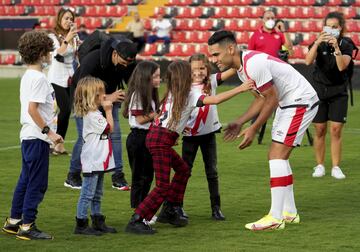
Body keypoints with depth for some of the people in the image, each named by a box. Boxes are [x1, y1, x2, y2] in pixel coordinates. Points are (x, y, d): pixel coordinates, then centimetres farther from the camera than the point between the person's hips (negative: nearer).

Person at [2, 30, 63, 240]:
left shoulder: (27, 76, 13)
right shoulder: (38, 78, -17)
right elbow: (32, 109, -23)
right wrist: (49, 132, -20)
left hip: (28, 136, 10)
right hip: (37, 138, -10)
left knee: (26, 180, 17)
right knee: (37, 183, -4)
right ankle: (27, 226, -1)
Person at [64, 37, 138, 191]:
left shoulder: (129, 63, -20)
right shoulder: (92, 60, -35)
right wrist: (107, 97, -44)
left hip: (109, 96, 5)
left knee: (115, 134, -5)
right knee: (85, 136, -10)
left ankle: (118, 177, 1)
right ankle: (73, 176, 4)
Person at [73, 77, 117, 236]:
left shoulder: (95, 113, 15)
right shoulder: (91, 115, -18)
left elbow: (107, 130, 19)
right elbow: (109, 128, -14)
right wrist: (108, 111, -8)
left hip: (99, 161, 11)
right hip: (92, 161, -11)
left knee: (97, 194, 16)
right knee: (87, 194, -6)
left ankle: (98, 223, 23)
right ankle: (81, 225, -3)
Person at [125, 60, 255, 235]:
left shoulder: (171, 94, 15)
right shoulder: (190, 96, -8)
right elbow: (216, 100, -18)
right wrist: (240, 89, -16)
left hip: (155, 135, 9)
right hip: (161, 141, -9)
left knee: (182, 170, 23)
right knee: (163, 187, -8)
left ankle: (171, 209, 27)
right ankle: (136, 221, -13)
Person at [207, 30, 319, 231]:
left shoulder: (253, 64, -25)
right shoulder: (242, 67, 7)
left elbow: (272, 99, -20)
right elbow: (261, 99, 15)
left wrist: (253, 130, -13)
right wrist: (239, 123, 8)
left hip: (301, 101, -10)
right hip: (288, 103, 10)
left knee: (277, 155, -13)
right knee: (280, 157, 11)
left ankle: (276, 218, -14)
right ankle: (290, 213, 18)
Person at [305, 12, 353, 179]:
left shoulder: (346, 46, -5)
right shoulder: (319, 43, -5)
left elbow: (342, 66, -21)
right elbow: (308, 61, -22)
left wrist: (336, 48, -33)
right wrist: (317, 43, -36)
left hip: (338, 92, 0)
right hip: (319, 90, 1)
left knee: (336, 130, -5)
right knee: (320, 130, 2)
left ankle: (336, 167, 2)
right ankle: (320, 166, 12)